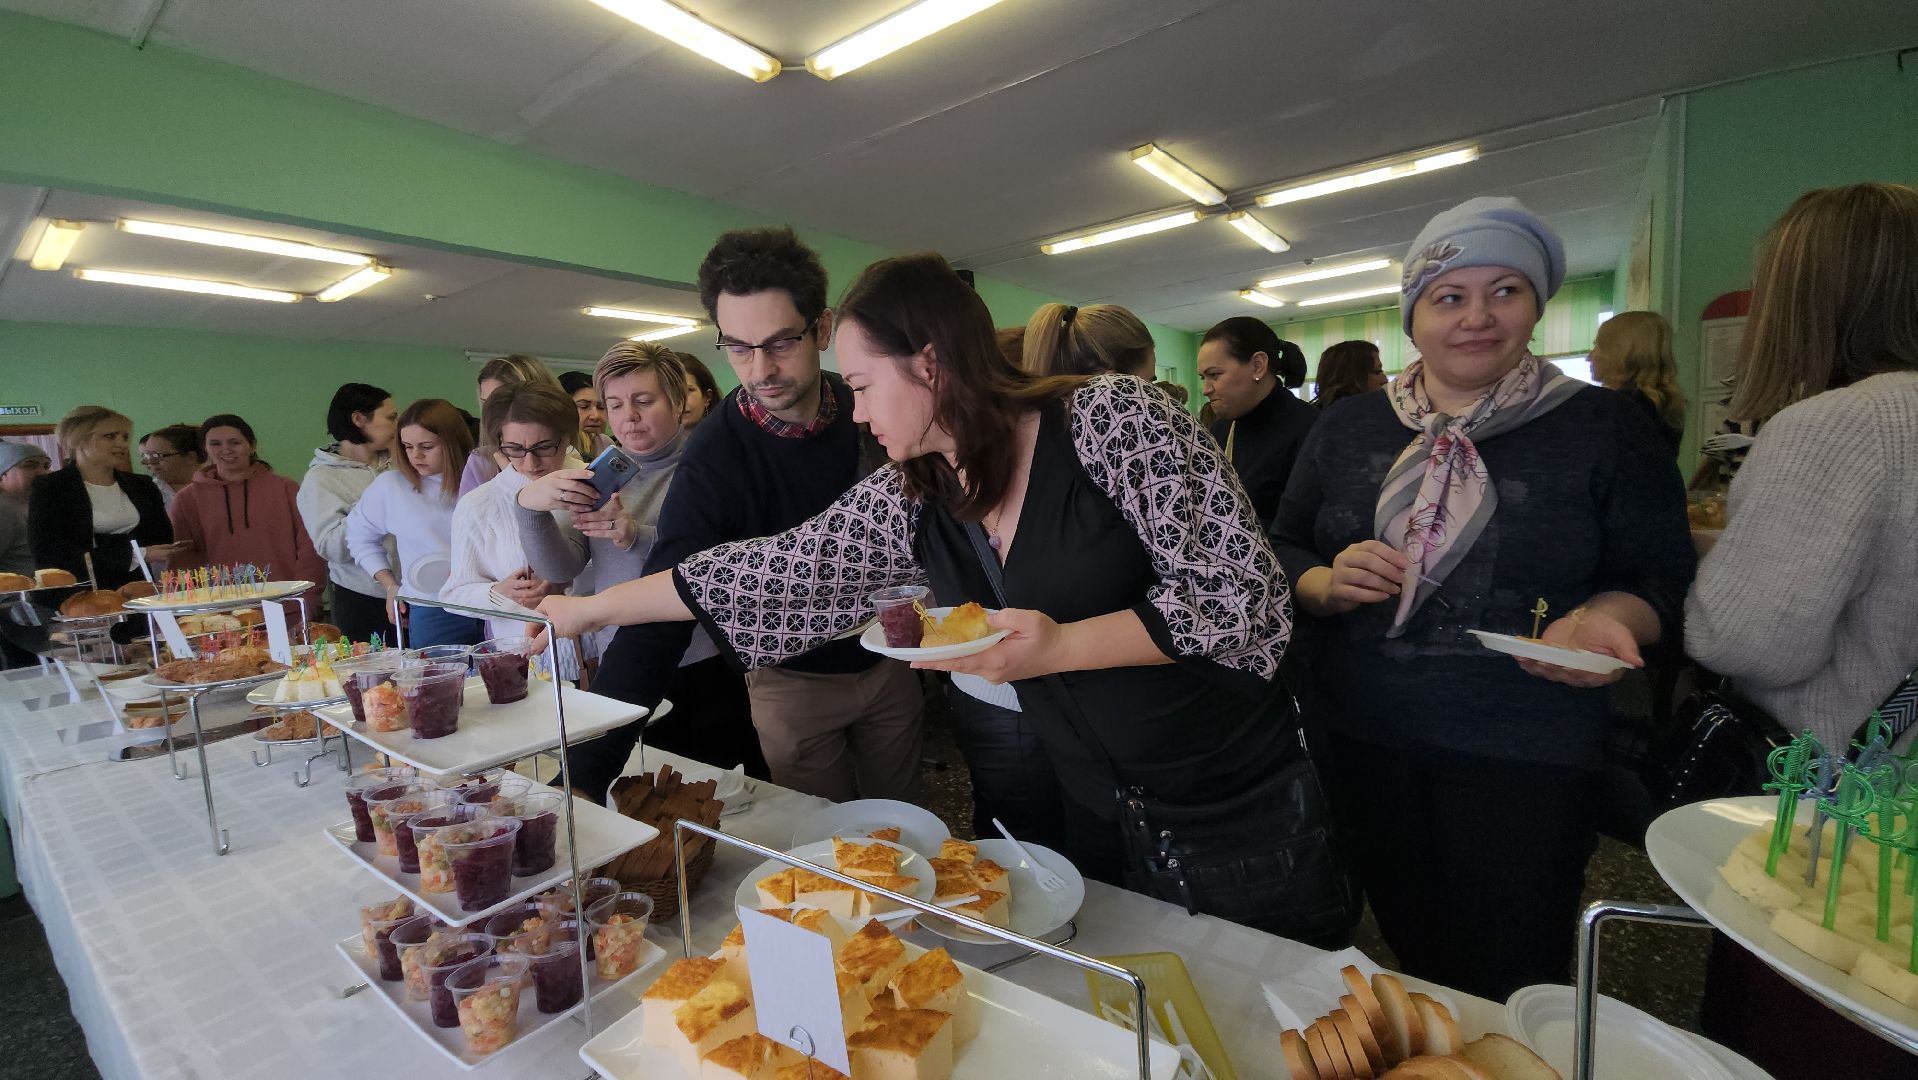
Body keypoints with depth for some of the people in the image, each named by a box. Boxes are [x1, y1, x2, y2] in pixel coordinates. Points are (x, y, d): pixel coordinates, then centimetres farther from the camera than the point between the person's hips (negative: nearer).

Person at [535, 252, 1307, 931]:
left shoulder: (1112, 417, -18)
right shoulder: (907, 504, -3)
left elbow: (1245, 594, -17)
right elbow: (773, 570, 3)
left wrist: (1060, 647, -28)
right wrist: (590, 608, 7)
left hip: (1241, 807, -3)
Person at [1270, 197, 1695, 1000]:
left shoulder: (1604, 427, 0)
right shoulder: (1346, 428, 5)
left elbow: (1662, 577, 1)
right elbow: (1282, 553, 6)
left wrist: (1602, 620, -21)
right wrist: (1327, 584, -15)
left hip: (1523, 759, -2)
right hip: (1362, 745, 3)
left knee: (1510, 989, 8)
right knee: (1414, 958, 19)